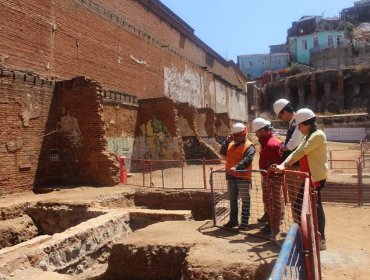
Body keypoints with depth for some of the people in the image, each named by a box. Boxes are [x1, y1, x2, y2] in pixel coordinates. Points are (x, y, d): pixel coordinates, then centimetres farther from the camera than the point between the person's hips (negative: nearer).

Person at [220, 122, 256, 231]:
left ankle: (244, 222, 10)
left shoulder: (249, 146, -9)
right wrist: (227, 141, -5)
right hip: (231, 177, 7)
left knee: (245, 200, 3)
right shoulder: (231, 144, 13)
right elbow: (223, 152, 3)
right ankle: (233, 220, 27)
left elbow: (246, 160, -23)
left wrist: (236, 167, -36)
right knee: (232, 200, 16)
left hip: (243, 177, -7)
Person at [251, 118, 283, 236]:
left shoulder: (272, 144, -21)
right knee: (267, 200, 20)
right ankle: (270, 222, 35)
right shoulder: (265, 142, 10)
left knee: (275, 203, 2)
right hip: (266, 177, 10)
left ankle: (274, 227, 12)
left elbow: (278, 162, -24)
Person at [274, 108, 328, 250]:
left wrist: (285, 165, -26)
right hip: (310, 175, 9)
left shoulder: (318, 135, -14)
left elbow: (301, 152, -23)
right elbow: (297, 152, 7)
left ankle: (321, 240, 5)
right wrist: (283, 164, -5)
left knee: (315, 206, -5)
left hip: (317, 176, -9)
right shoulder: (308, 136, 16)